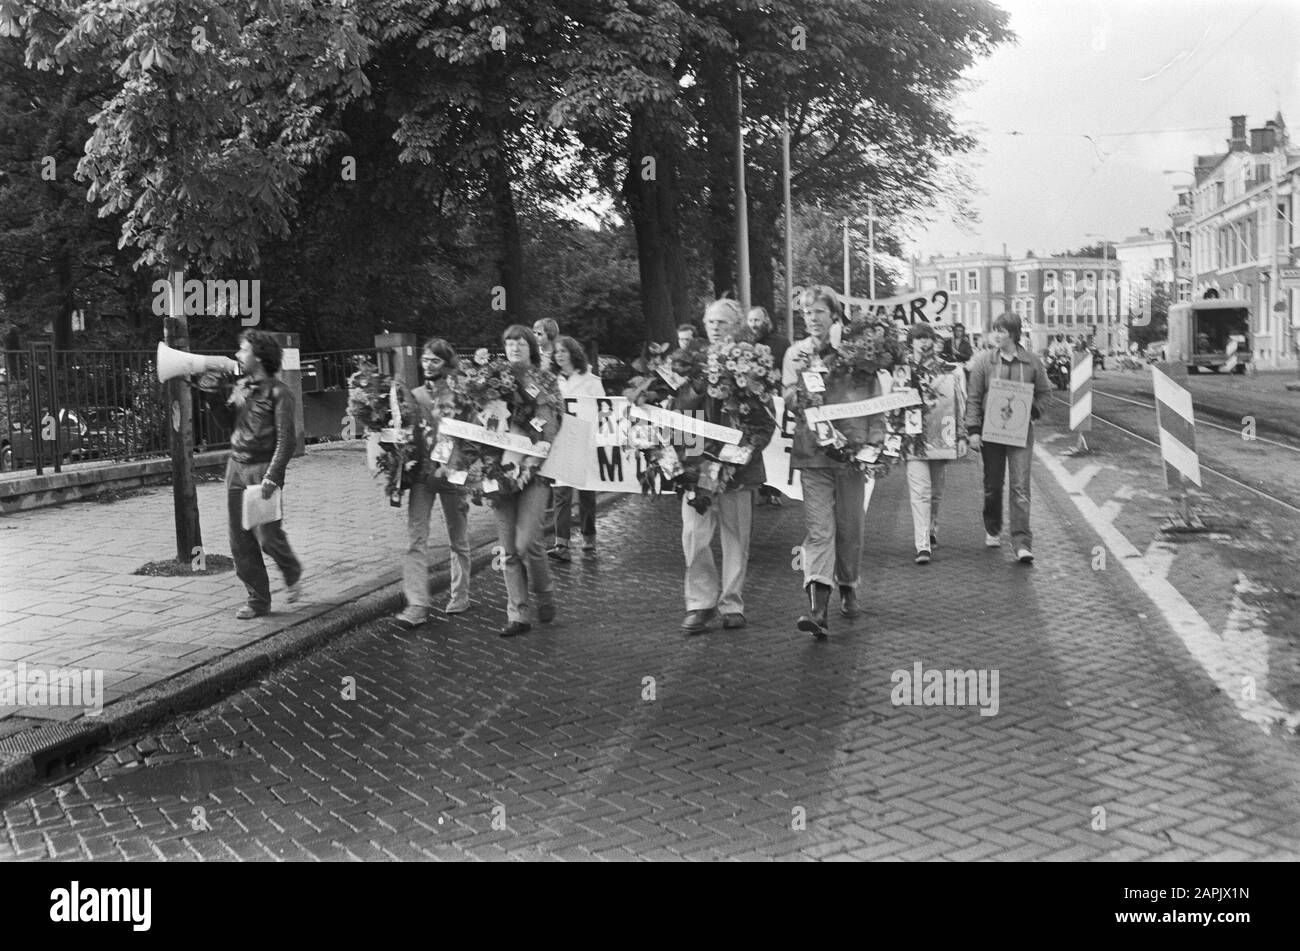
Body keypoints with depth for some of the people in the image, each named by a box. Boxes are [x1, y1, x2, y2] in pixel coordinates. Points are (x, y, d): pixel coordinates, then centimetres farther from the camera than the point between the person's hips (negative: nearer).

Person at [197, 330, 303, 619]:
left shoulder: (277, 392, -9)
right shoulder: (238, 387, 12)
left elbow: (286, 440, -13)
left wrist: (272, 476, -20)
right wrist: (213, 396, 8)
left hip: (262, 468, -7)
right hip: (235, 466, 7)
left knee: (267, 535, -7)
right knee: (240, 541, 5)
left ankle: (292, 574, 24)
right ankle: (258, 600, 14)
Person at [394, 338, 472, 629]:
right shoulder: (414, 396, 10)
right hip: (421, 472, 3)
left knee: (458, 538, 10)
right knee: (416, 538, -7)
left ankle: (460, 597, 25)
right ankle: (417, 605, -8)